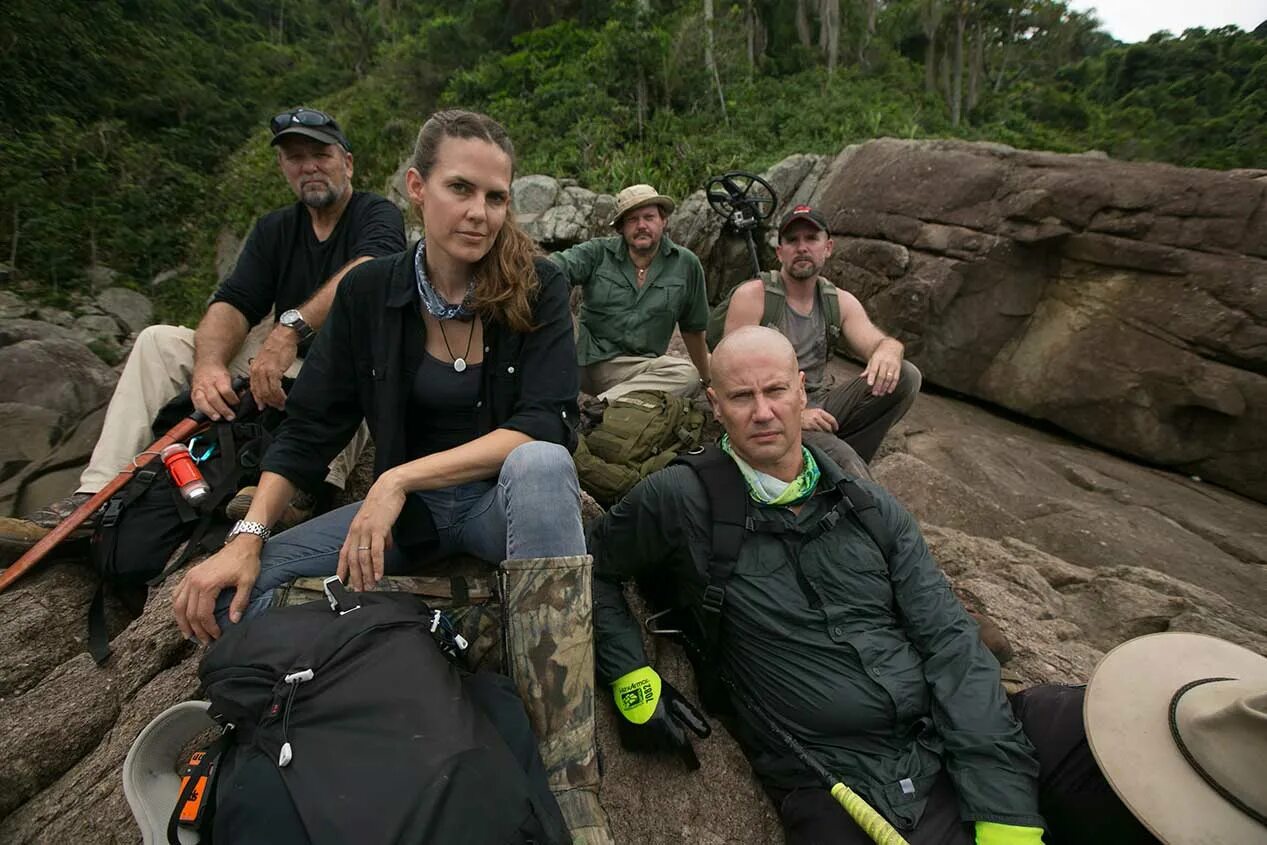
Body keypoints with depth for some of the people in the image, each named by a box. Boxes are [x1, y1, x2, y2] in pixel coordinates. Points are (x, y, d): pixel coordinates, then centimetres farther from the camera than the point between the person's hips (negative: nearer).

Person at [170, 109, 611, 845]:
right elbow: (311, 427, 0)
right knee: (228, 595, -15)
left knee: (543, 466, -38)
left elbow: (546, 427, -20)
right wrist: (247, 538, -12)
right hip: (407, 507, 3)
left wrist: (401, 477, -25)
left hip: (506, 499, -2)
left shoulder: (538, 288, -10)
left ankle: (571, 784, -33)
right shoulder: (369, 290, -3)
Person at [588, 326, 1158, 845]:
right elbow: (594, 566, 6)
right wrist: (631, 676, -5)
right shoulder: (681, 502, -8)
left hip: (948, 738, 3)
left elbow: (949, 641, -1)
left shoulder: (871, 508, 3)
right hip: (837, 787, -2)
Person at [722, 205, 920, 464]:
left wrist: (889, 351, -28)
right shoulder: (752, 296, -8)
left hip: (817, 407, 7)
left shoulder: (841, 302, 8)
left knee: (906, 377, -12)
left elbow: (880, 343, -1)